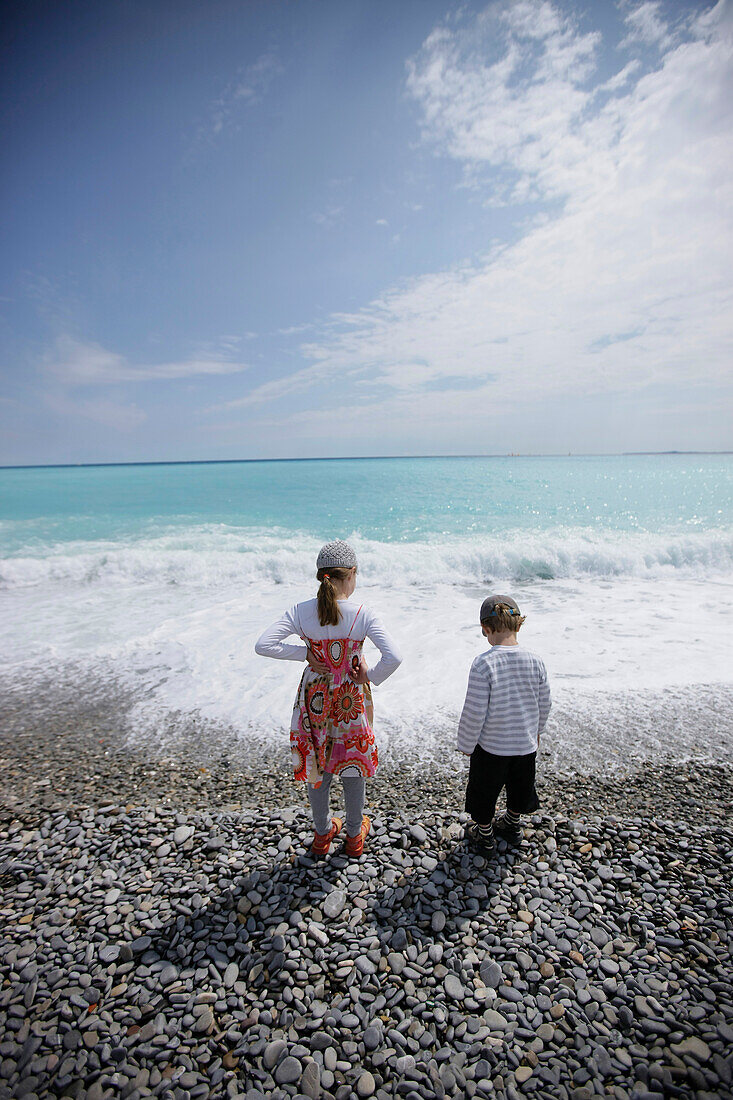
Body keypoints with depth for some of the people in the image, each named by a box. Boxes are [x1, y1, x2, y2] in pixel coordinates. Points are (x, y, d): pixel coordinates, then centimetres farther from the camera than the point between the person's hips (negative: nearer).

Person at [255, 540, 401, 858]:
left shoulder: (301, 611, -15)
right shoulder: (363, 614, -20)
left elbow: (263, 645, -19)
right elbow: (394, 657, -28)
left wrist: (304, 652, -10)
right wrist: (371, 676, -10)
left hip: (314, 697, 2)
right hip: (351, 700, -1)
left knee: (316, 763, 22)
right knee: (352, 763, 21)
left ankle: (322, 834, 43)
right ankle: (354, 835, 41)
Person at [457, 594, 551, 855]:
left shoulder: (483, 663, -26)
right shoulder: (535, 662, -12)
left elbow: (474, 712, -21)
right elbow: (543, 705, 1)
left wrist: (466, 744, -4)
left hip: (491, 745, -4)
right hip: (526, 743, 4)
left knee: (485, 790, 20)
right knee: (519, 785, 28)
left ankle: (485, 836, 40)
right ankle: (512, 825, 51)